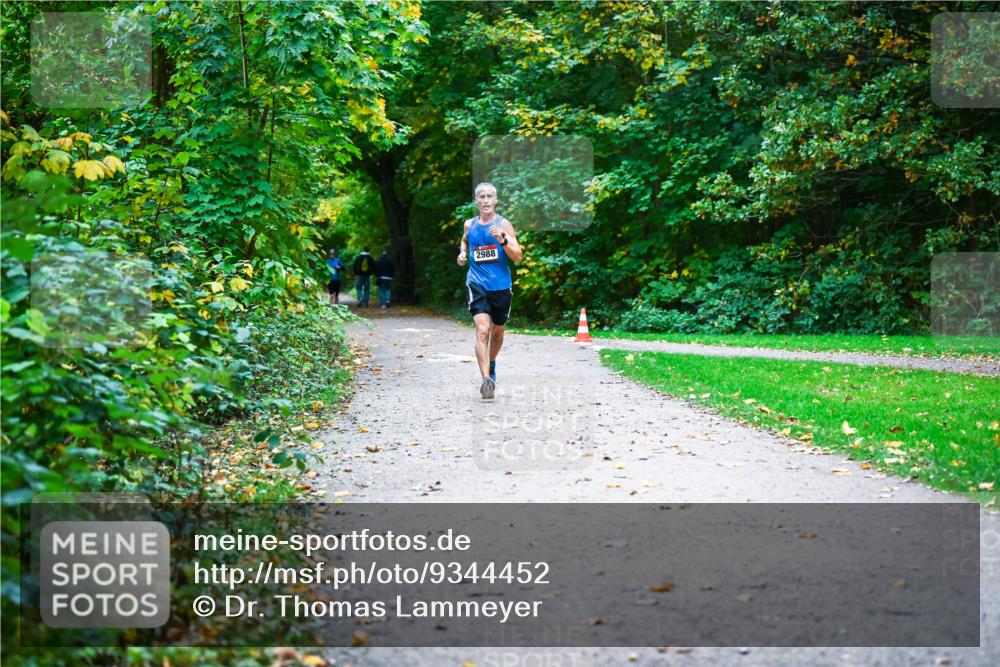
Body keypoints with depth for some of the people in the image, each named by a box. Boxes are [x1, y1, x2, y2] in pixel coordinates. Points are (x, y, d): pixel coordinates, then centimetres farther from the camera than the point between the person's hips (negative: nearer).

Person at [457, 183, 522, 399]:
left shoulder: (503, 224, -3)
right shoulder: (469, 225, 6)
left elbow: (518, 257, -8)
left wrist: (503, 240, -23)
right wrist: (463, 253, 9)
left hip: (501, 285, 0)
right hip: (477, 284, 0)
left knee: (497, 331, 18)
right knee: (482, 330, -18)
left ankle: (491, 363, 46)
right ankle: (486, 378, -26)